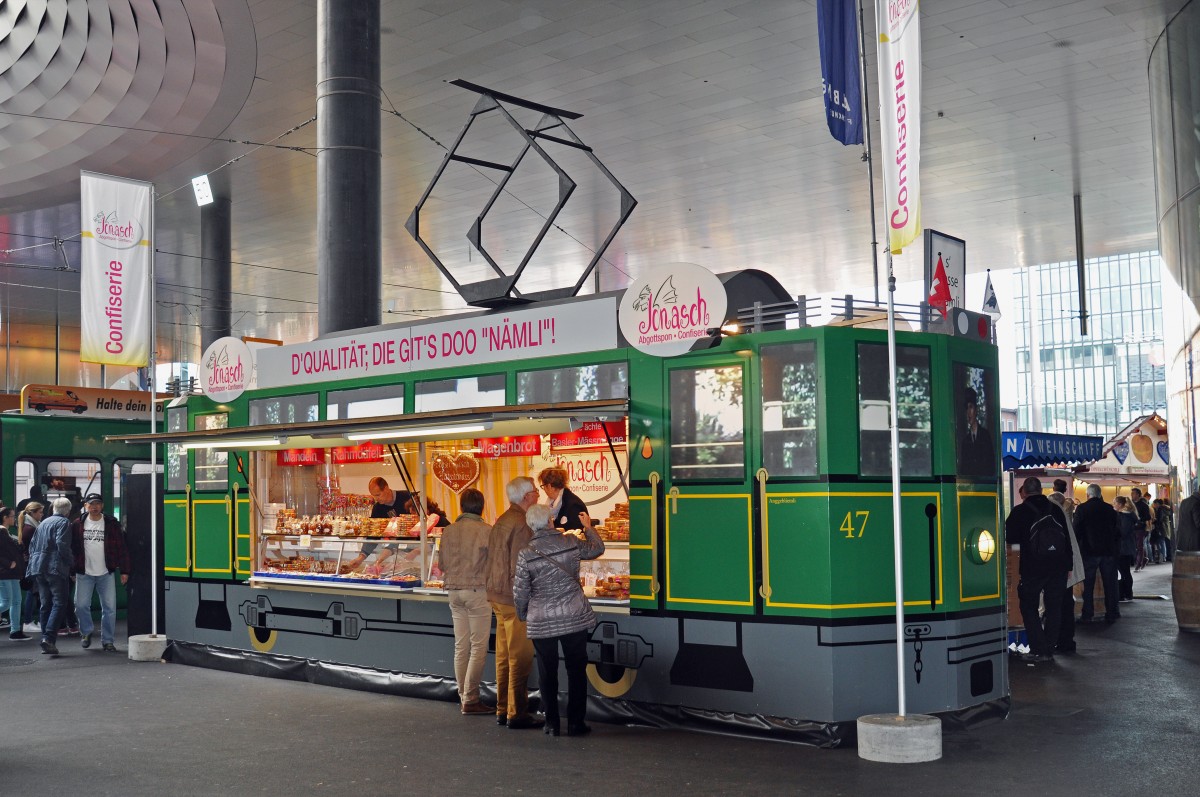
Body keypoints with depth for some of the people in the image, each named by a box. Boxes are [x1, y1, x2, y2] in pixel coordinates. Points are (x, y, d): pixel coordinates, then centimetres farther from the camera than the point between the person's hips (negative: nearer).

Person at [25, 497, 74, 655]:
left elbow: (32, 544, 19)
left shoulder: (43, 523, 18)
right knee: (59, 603, -7)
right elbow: (61, 545, -16)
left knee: (46, 605, 12)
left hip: (39, 568, 8)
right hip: (56, 568, -8)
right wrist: (71, 560, -4)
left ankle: (45, 640, 12)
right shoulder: (63, 523, -5)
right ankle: (49, 638, -21)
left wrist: (34, 562, 22)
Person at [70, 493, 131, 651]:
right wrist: (71, 570, 6)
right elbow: (71, 548, 9)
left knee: (109, 607, -2)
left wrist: (124, 571, -2)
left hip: (106, 573, -1)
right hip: (84, 573, 1)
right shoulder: (78, 525, 5)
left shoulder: (112, 524, 2)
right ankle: (87, 631, 24)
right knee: (81, 605, -1)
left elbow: (122, 548, 2)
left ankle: (108, 640, 8)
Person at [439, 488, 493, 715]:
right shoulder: (486, 530, -10)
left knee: (461, 646, 10)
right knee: (478, 647, -2)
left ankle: (463, 697, 14)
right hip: (477, 591, -6)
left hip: (454, 592, 6)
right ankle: (470, 700, -3)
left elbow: (442, 564, 12)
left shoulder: (448, 531, 6)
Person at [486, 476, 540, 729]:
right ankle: (517, 713, 2)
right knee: (520, 658, -3)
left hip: (498, 597, 9)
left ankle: (503, 710, 22)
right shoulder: (521, 525, -17)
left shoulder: (501, 521, 12)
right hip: (515, 599, -9)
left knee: (504, 656, 15)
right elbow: (519, 569, -20)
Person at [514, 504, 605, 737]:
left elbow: (520, 592, -5)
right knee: (576, 669, 10)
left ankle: (552, 723, 15)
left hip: (541, 621, -1)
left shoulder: (526, 554, -10)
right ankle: (575, 722, 13)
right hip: (575, 617, 1)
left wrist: (522, 614, 14)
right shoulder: (571, 542, -6)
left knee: (547, 672, 11)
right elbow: (597, 549, 14)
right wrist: (588, 527, 30)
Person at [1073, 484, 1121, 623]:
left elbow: (1077, 531, -6)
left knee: (1088, 585, 3)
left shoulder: (1082, 509, -5)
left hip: (1089, 551, -2)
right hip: (1109, 551, 3)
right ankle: (1111, 614, 10)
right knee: (1110, 584, 8)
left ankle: (1087, 615, 3)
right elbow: (1117, 531, 9)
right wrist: (1116, 549, 16)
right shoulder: (1109, 509, 5)